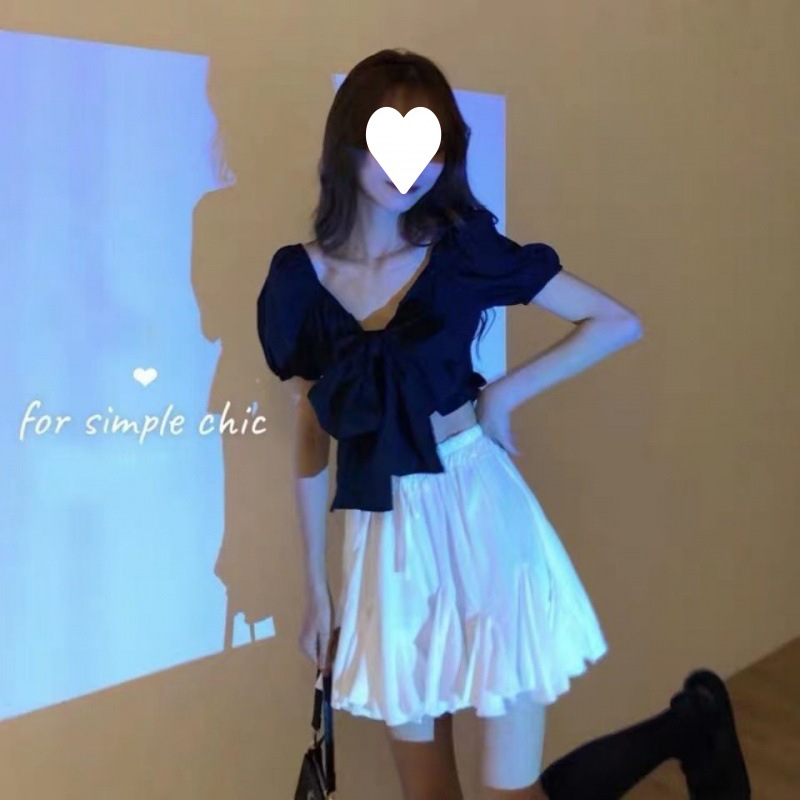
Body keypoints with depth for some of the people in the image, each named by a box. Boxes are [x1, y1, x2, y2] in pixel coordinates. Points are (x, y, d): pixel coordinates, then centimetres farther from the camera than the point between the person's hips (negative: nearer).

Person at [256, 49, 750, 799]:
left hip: (478, 515, -3)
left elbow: (619, 324, 1)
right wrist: (316, 587, 7)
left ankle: (688, 725, 29)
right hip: (382, 538, 4)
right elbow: (310, 434, 6)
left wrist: (503, 396, -6)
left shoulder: (463, 249, -6)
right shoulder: (298, 279, 0)